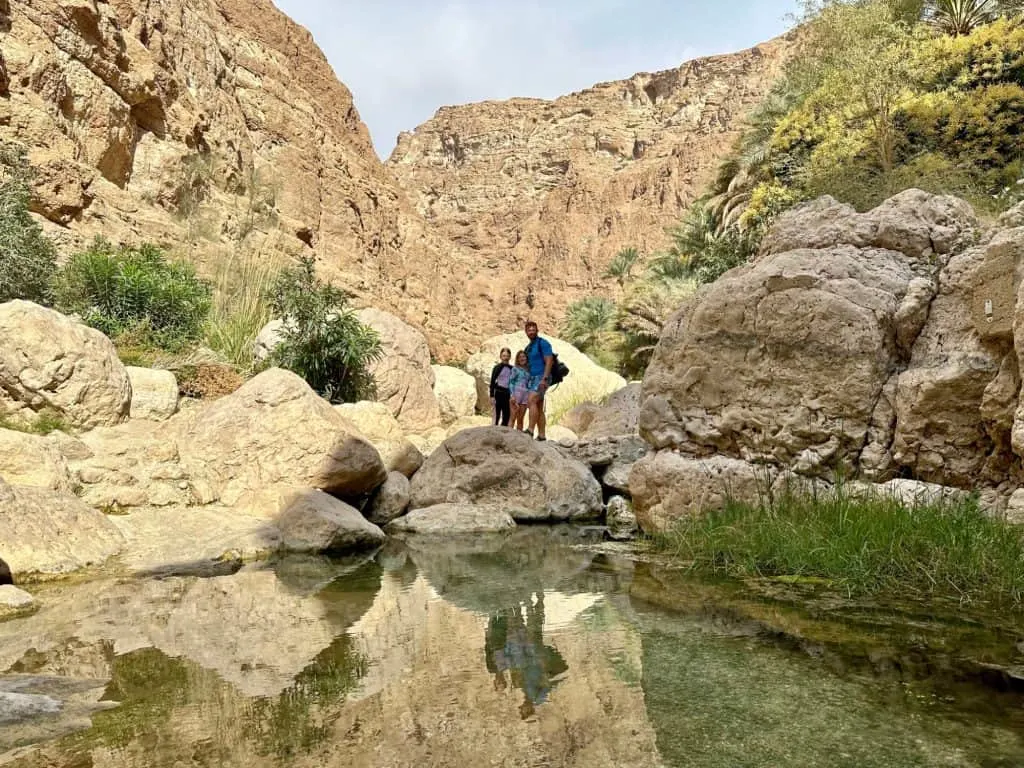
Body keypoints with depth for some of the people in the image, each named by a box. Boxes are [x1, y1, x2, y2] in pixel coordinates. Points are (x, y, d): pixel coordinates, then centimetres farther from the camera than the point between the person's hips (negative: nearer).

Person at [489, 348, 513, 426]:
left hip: (508, 394, 4)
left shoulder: (512, 369, 8)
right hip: (498, 393, -4)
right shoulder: (497, 368, -1)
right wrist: (492, 396, -10)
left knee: (506, 416, 4)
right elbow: (492, 383, -3)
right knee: (497, 416, -5)